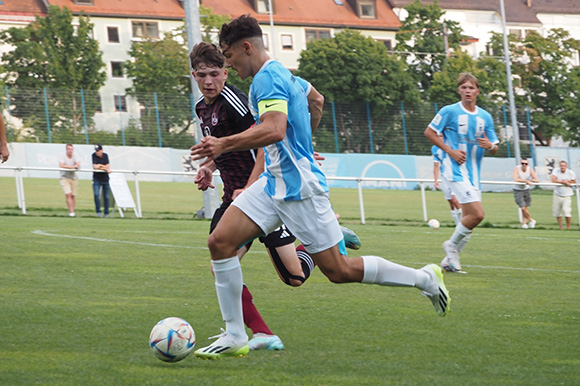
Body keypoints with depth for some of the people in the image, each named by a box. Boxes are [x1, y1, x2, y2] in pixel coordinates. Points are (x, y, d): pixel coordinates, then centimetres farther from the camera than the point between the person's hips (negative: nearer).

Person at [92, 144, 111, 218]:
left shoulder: (105, 155, 2)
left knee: (106, 197, 5)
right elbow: (94, 166, -16)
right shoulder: (94, 155, -6)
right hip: (97, 179, -2)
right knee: (96, 194, -17)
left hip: (105, 178, 2)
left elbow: (108, 167, -4)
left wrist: (100, 166, -13)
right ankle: (98, 212, -8)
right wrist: (105, 168, -14)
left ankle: (106, 213, 15)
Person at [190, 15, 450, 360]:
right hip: (274, 183, 10)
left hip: (298, 188, -10)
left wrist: (224, 144, -33)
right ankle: (235, 336, -3)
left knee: (339, 270, -3)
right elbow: (315, 99, 33)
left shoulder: (267, 78, -16)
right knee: (220, 241, -4)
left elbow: (274, 130, -31)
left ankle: (424, 278, 13)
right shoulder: (286, 76, 15)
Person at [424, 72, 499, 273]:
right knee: (477, 214, -18)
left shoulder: (485, 117, 10)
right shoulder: (449, 111, -5)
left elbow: (494, 149, 15)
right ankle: (452, 245, 3)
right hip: (455, 170, -6)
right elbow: (429, 132, 1)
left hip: (474, 172, 6)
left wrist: (489, 145, -10)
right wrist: (450, 151, -10)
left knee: (469, 218, 5)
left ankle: (449, 260, 18)